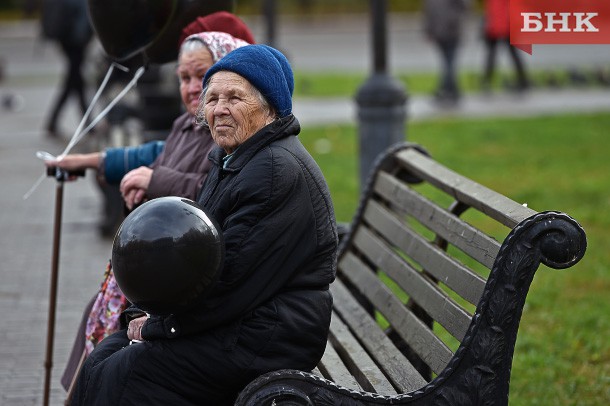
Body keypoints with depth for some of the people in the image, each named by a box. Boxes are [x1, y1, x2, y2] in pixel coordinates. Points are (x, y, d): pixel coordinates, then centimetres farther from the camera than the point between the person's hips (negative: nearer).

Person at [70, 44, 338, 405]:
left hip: (264, 342, -10)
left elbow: (230, 277, -22)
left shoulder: (279, 172, -19)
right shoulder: (229, 159, 15)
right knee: (106, 355, 7)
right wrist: (144, 314, 3)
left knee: (113, 376, -15)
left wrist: (156, 325, -12)